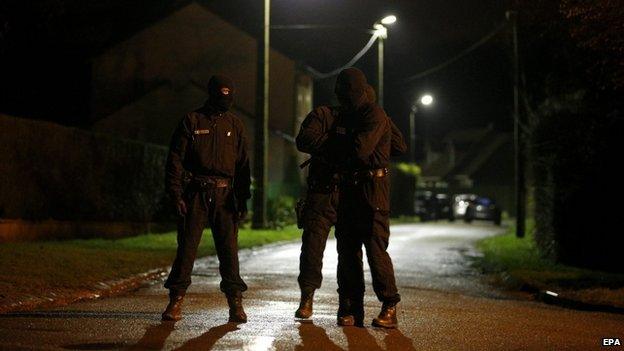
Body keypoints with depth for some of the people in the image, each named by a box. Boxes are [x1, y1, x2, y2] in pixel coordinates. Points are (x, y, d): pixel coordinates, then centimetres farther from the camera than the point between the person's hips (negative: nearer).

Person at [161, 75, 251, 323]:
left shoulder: (235, 125, 12)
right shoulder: (191, 122, 4)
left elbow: (243, 164, 12)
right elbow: (175, 160, 2)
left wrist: (242, 199, 5)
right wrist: (176, 193, -7)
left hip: (225, 195, 2)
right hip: (196, 193, -2)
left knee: (229, 249, -1)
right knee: (186, 247, -3)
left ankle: (236, 303, 5)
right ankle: (176, 301, 3)